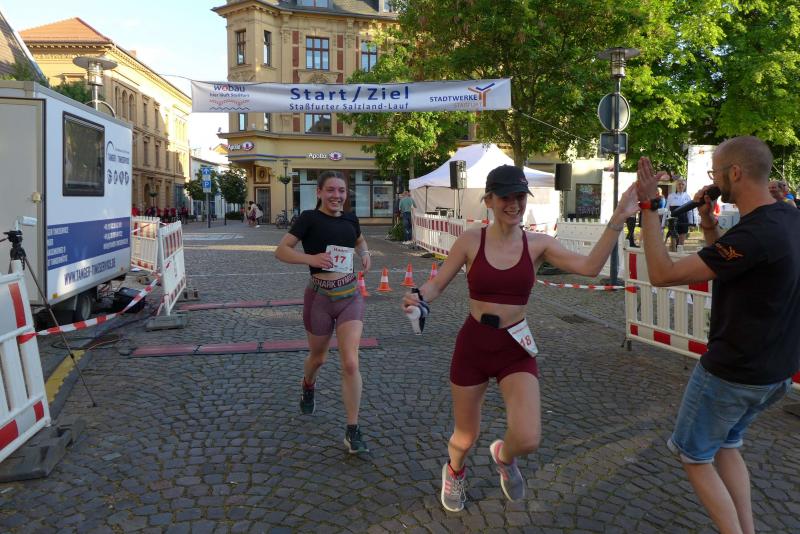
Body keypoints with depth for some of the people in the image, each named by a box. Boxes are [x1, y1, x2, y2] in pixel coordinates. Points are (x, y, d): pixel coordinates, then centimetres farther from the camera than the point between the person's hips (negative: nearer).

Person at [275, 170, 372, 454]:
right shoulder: (309, 218, -7)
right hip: (320, 297, -2)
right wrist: (311, 258, -24)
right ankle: (308, 387, 56)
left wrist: (365, 254, 5)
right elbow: (281, 250, -9)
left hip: (350, 295, 2)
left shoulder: (350, 218, 5)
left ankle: (353, 431, 2)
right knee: (318, 357, 19)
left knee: (350, 363, -9)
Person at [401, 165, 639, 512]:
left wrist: (618, 219, -20)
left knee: (528, 440, -16)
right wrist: (418, 298, -25)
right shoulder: (470, 241, -7)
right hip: (472, 345, -1)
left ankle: (504, 457, 25)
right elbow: (437, 284, -3)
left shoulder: (537, 244, -4)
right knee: (466, 437, 13)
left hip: (516, 349, 1)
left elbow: (590, 266, -14)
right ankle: (454, 471, 53)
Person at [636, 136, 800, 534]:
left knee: (694, 455, 12)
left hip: (731, 374, -9)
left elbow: (662, 275, -27)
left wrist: (647, 206, -21)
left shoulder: (755, 234, -29)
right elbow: (724, 268, 13)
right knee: (726, 444, 26)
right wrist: (709, 225, 1)